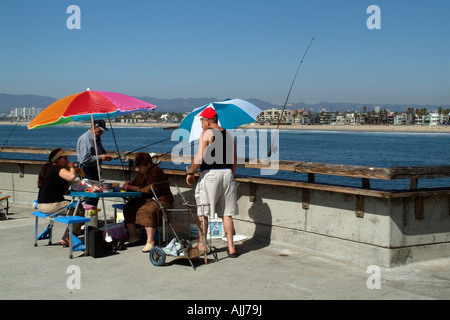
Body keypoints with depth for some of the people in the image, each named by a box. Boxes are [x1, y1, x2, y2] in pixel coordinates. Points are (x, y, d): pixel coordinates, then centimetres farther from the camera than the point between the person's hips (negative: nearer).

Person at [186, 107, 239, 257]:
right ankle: (231, 247, 7)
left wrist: (190, 173, -4)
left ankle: (202, 244, 14)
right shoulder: (229, 135, 12)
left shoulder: (206, 133, -6)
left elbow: (200, 157, -15)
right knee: (227, 213, 9)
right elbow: (234, 160, 15)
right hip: (227, 173, 6)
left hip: (210, 174, -6)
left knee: (202, 212, 7)